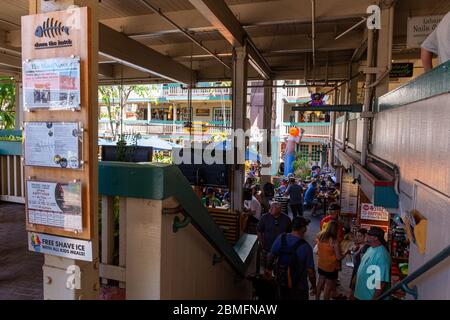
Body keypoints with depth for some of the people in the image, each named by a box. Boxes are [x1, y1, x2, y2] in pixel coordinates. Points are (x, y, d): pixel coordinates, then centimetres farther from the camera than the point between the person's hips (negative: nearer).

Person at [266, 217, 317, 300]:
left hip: (281, 281, 4)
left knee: (283, 298, 25)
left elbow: (271, 256, -2)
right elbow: (310, 271, -19)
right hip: (298, 286, -3)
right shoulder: (306, 247, -26)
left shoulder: (281, 238, -14)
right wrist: (313, 286, -2)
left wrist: (269, 269, 16)